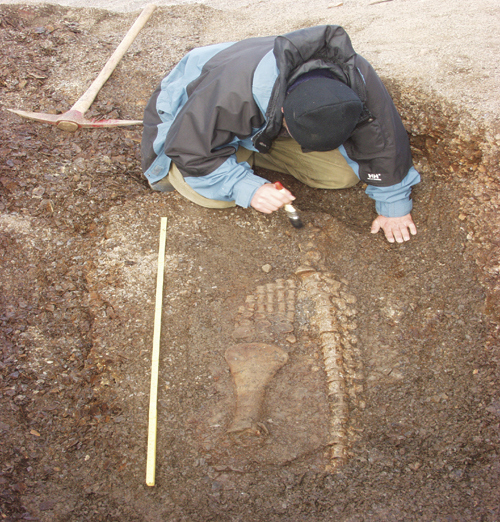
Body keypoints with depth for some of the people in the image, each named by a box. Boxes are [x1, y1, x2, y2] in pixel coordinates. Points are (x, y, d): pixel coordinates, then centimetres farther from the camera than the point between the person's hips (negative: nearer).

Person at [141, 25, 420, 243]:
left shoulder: (361, 81, -33)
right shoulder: (232, 91, -44)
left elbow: (384, 141, -19)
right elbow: (192, 151, -32)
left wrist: (394, 205, -13)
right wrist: (247, 187, -41)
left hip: (275, 124, 4)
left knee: (345, 172, -9)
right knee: (212, 195, -28)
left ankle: (249, 152, 4)